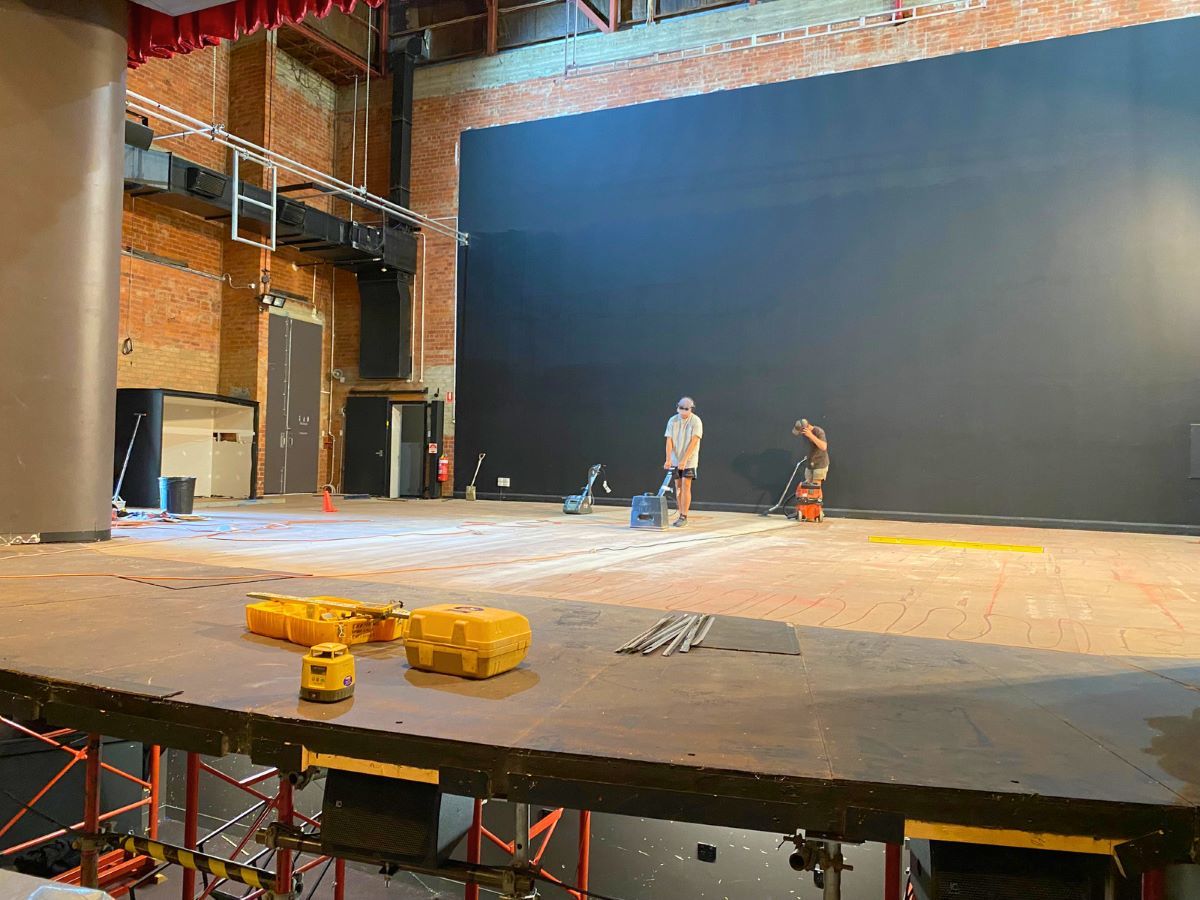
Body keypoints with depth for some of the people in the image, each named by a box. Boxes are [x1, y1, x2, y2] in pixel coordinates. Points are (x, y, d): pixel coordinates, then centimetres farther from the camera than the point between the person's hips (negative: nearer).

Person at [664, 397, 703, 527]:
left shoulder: (696, 421, -12)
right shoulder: (672, 421, -1)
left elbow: (694, 442, -19)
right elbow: (669, 441, -6)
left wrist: (684, 460, -26)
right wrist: (668, 459, -17)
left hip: (689, 460, -4)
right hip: (675, 460, 4)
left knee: (686, 486, -9)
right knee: (678, 487, 6)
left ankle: (684, 517, -6)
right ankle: (681, 515, 14)